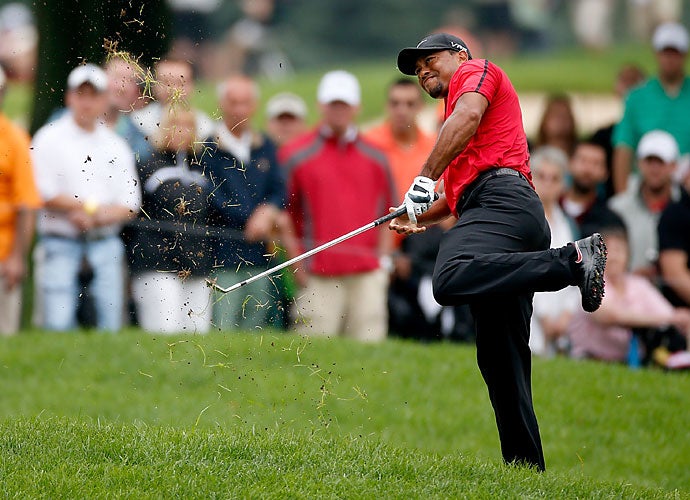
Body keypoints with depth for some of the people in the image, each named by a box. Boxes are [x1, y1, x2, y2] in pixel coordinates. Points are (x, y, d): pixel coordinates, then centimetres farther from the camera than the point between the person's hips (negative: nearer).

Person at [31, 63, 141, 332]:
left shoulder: (115, 145, 14)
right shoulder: (49, 139, 4)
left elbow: (130, 204, 7)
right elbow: (42, 194, -7)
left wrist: (94, 217, -10)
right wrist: (92, 207, -5)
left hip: (105, 246, 3)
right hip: (60, 244, -3)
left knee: (110, 326, -1)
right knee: (58, 323, -13)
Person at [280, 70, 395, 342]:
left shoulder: (375, 157, 16)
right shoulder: (295, 155, 5)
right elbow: (283, 216, 4)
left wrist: (383, 257, 8)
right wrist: (299, 268, -2)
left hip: (367, 275, 3)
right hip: (318, 276, -3)